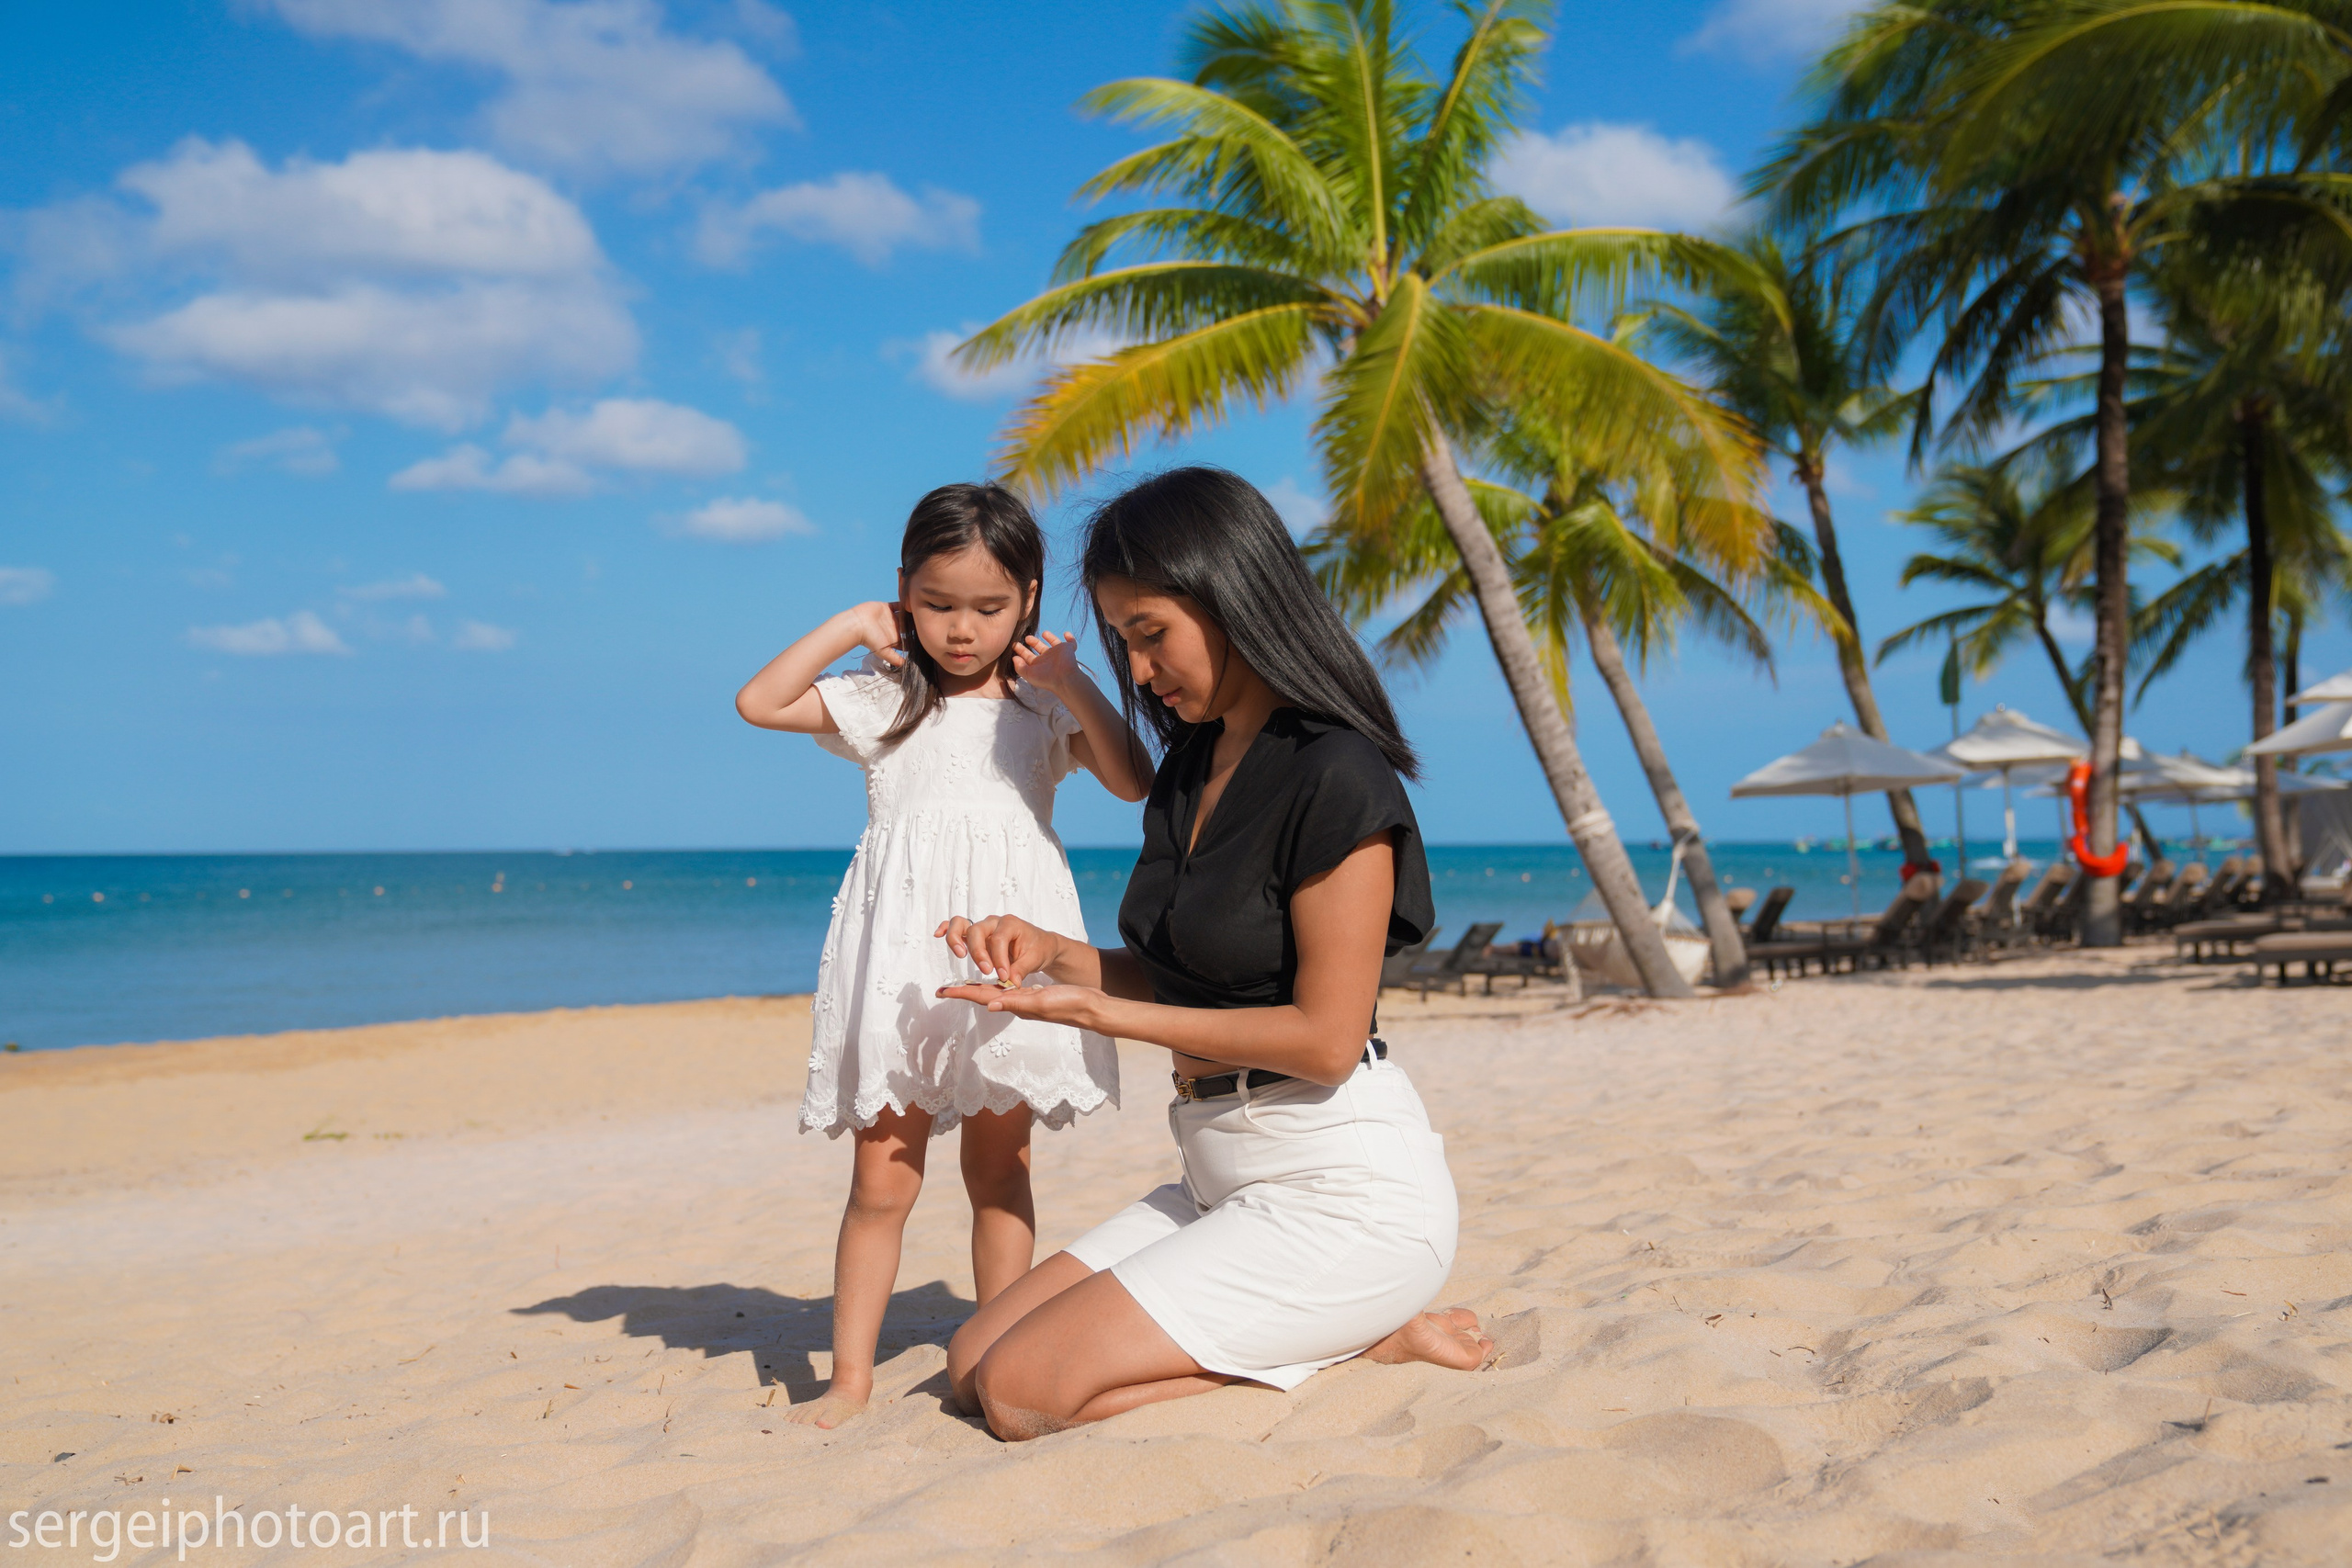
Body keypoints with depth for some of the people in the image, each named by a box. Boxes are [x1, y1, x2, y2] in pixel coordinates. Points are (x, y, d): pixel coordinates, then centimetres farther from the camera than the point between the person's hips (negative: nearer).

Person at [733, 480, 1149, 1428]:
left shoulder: (1044, 705, 10)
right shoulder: (883, 702, 9)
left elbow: (1132, 782, -2)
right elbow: (758, 702, 1)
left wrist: (1072, 682, -8)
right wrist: (850, 628, 0)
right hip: (902, 953, 0)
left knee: (999, 1171, 8)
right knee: (881, 1179, 0)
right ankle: (850, 1377, 9)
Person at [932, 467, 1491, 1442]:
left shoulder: (1335, 777, -16)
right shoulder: (1191, 768, 11)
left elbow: (1326, 1037, -18)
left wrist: (1099, 1012, -15)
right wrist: (1051, 951, -2)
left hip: (1344, 1189, -9)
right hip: (1224, 1179, 9)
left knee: (1023, 1393, -15)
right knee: (972, 1363, 4)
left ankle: (1369, 1342, -3)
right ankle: (1335, 1326, 5)